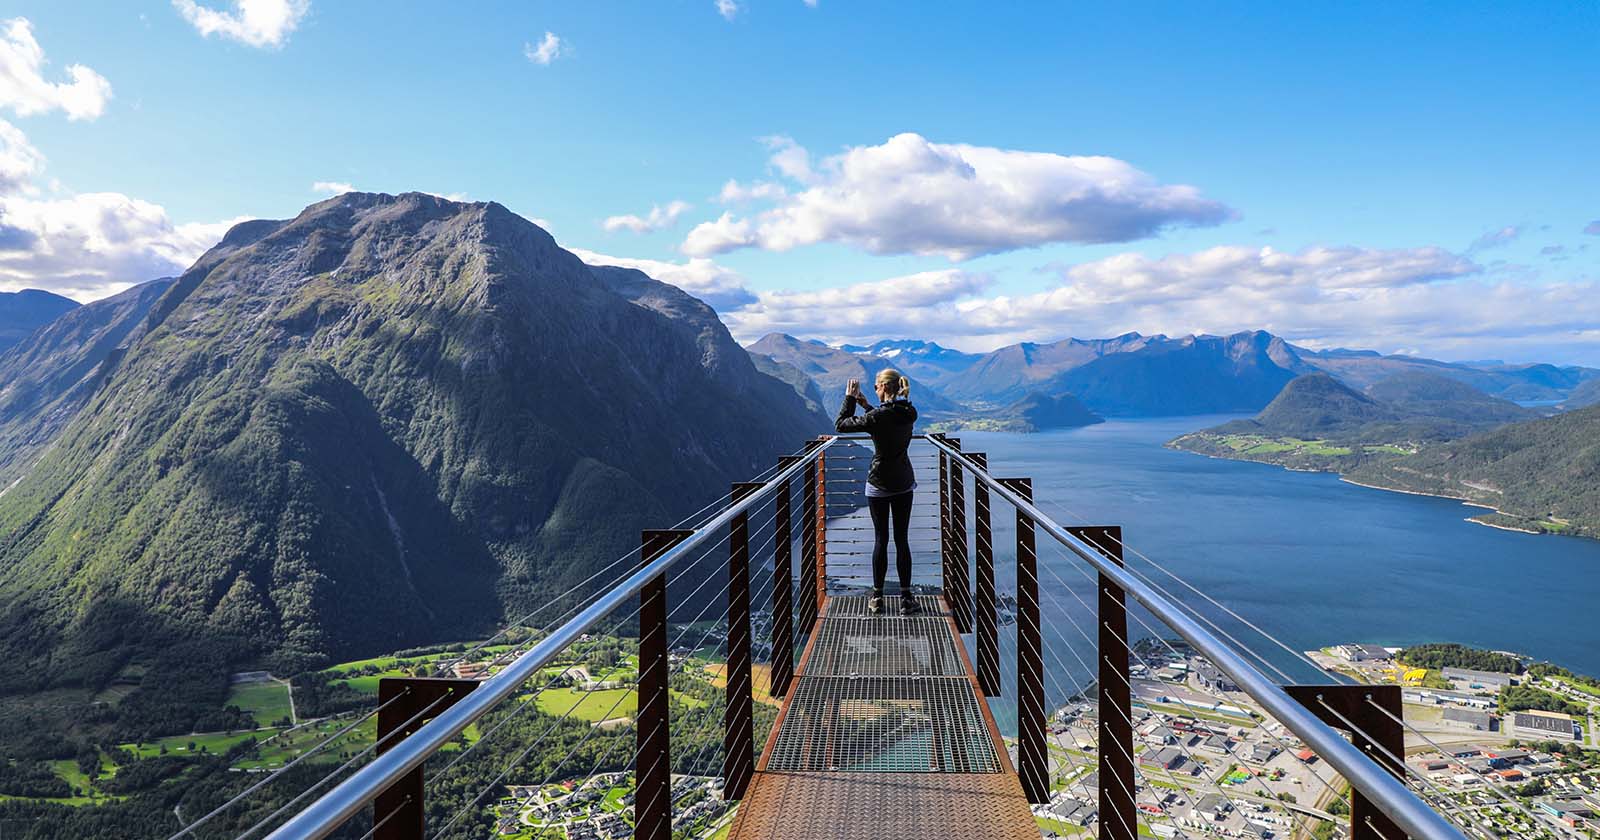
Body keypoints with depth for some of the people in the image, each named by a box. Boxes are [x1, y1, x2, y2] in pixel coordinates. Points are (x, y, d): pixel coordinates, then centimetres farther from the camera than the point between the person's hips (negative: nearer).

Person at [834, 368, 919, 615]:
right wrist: (866, 405, 14)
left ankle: (877, 598, 13)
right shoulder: (909, 413, 0)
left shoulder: (877, 417, -20)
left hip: (879, 485, -4)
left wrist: (850, 399, -1)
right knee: (902, 540, 7)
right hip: (904, 484, 5)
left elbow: (840, 425, -10)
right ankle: (906, 598, 8)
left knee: (881, 540, 5)